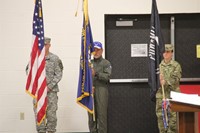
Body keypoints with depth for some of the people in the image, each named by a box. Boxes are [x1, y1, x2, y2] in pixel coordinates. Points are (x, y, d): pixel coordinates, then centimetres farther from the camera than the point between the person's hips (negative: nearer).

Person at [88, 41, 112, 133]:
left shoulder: (106, 63, 6)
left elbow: (107, 76, -8)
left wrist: (96, 74, -20)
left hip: (101, 90, -3)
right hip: (90, 91, 3)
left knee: (101, 114, -8)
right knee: (91, 115, 2)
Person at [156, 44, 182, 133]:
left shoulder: (176, 65, 1)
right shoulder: (159, 65, 11)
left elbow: (176, 79, -7)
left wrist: (166, 82, -20)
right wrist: (159, 79, -11)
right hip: (160, 94, 3)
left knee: (172, 115, -4)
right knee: (160, 115, 5)